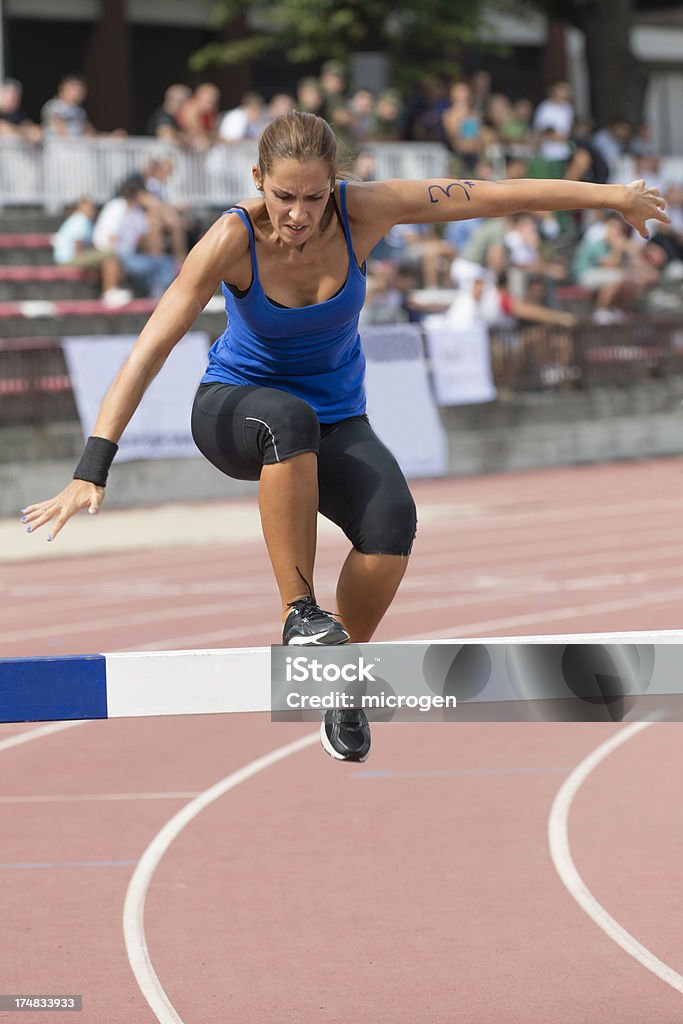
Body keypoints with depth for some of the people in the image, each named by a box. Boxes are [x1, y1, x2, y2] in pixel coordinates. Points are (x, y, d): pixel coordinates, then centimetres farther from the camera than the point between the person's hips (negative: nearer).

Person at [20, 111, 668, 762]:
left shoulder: (362, 212, -18)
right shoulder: (234, 239, -24)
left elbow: (498, 196, -12)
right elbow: (150, 349, -29)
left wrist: (612, 196, -9)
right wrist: (91, 471, -37)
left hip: (336, 421, 2)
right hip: (234, 408, -2)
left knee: (392, 521, -29)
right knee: (290, 417, -40)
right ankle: (298, 612, -29)